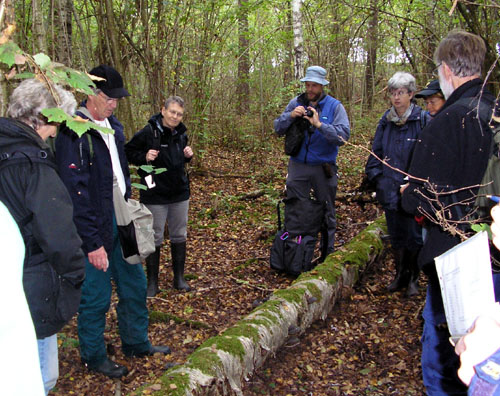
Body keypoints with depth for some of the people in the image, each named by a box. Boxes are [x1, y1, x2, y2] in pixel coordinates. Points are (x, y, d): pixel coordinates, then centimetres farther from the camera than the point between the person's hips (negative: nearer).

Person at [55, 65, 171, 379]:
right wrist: (92, 243, -20)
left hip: (122, 223, 8)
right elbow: (76, 193, -21)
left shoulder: (114, 125, 10)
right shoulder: (74, 132, -17)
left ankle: (137, 343, 36)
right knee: (97, 296, 5)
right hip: (96, 227, -8)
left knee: (135, 285, 17)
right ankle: (93, 357, 26)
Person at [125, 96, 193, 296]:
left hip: (180, 193, 6)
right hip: (155, 195, -5)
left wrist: (188, 155, -1)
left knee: (179, 236, 13)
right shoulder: (148, 133, -14)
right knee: (154, 238, 3)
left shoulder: (181, 134, 5)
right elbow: (128, 153, -6)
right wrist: (144, 157, -23)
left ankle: (179, 278, 27)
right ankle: (152, 282, 17)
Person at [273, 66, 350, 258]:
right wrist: (290, 116, -16)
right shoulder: (296, 103, 2)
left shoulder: (334, 106, -6)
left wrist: (319, 124, -27)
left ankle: (327, 254, 26)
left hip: (324, 168, -2)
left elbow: (343, 135, -18)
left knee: (326, 213, 11)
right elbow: (278, 128, 1)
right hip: (297, 165, 2)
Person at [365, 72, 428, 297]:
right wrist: (376, 175, 3)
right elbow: (376, 152, 13)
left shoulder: (423, 120, -7)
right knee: (396, 236, 13)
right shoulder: (386, 121, 7)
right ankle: (400, 275, 29)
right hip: (390, 189, 4)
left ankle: (413, 279, 21)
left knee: (414, 236, 4)